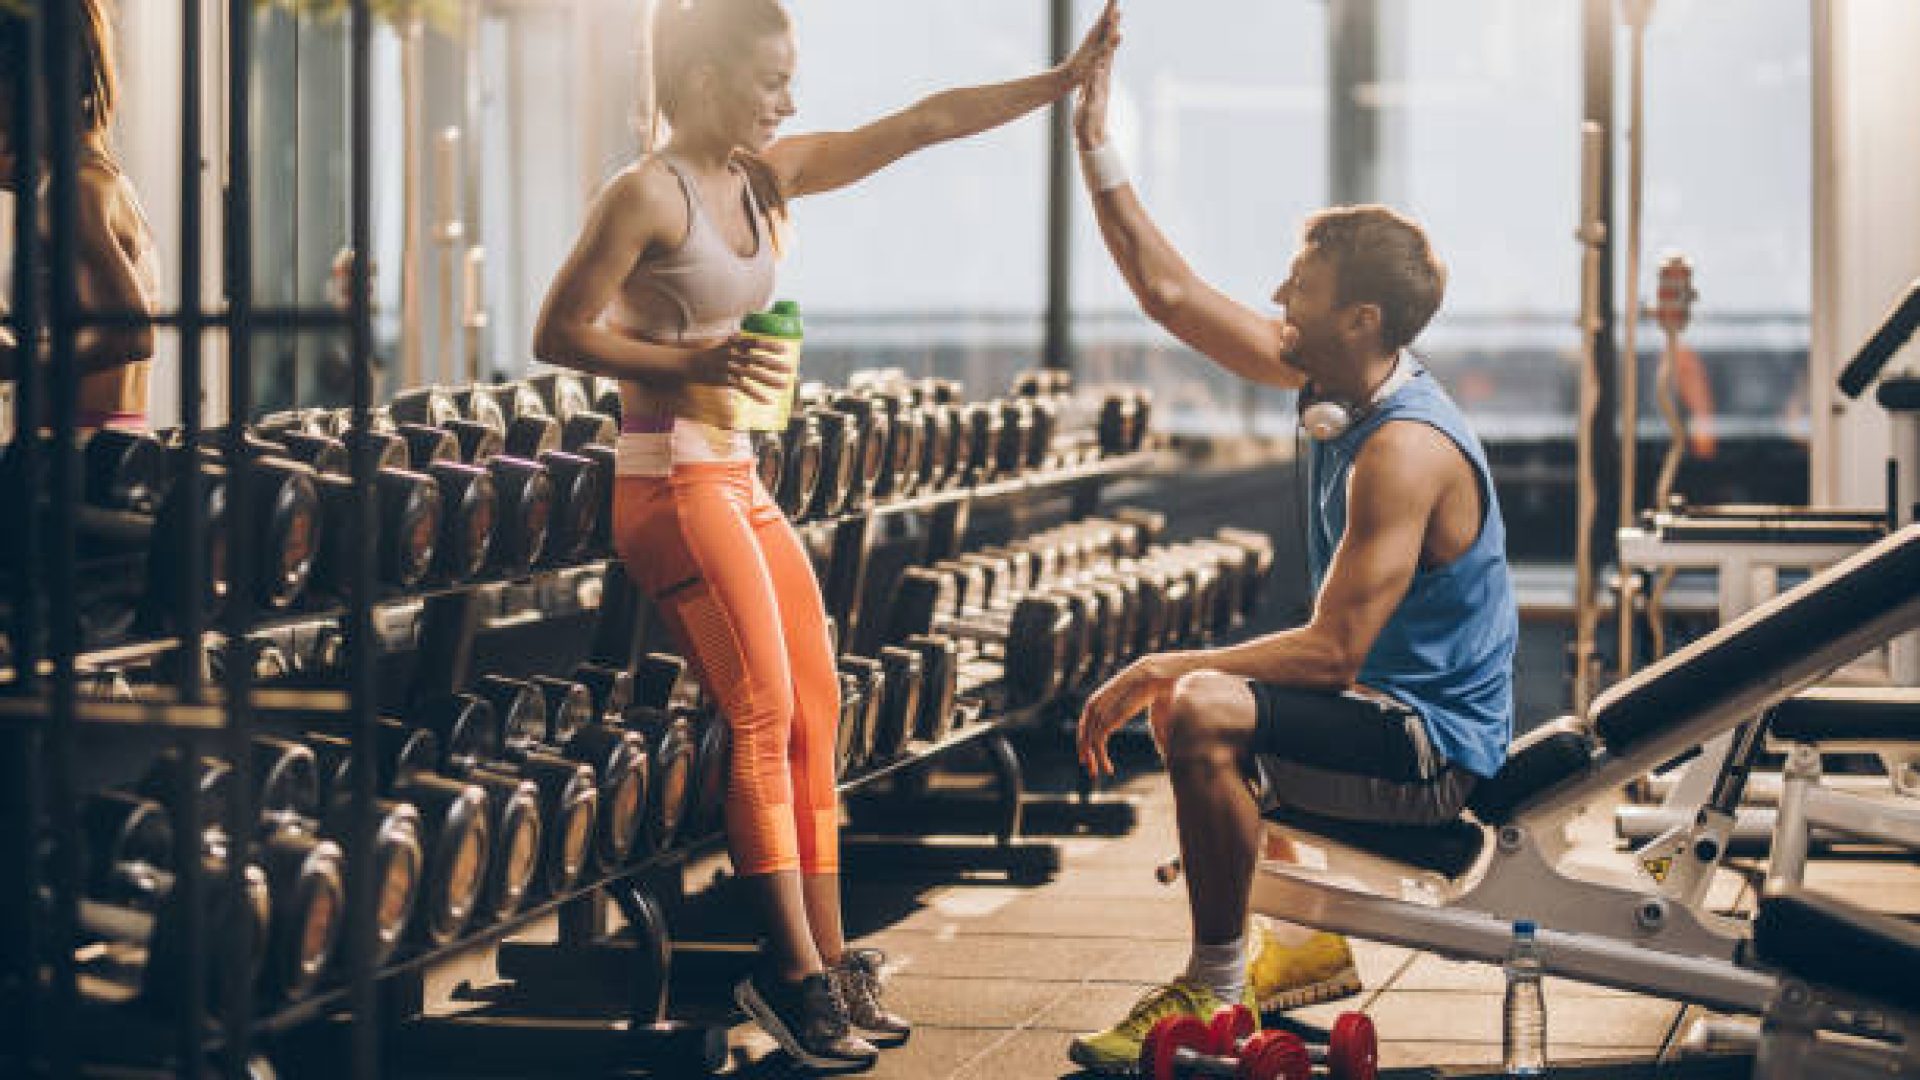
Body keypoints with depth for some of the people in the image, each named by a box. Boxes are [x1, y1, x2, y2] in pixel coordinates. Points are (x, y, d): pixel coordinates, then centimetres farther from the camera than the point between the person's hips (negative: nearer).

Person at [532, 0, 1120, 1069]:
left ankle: (828, 959, 11)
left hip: (741, 481, 8)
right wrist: (694, 361, -20)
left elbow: (927, 123, 7)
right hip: (671, 484, -8)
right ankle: (797, 971, -8)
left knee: (816, 712, 6)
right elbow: (559, 334, -11)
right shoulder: (648, 194, -11)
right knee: (766, 712, -12)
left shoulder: (771, 176, 10)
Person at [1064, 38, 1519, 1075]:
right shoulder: (1332, 381, 1)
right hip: (1392, 707, 11)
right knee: (1184, 695, 26)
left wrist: (1161, 668, -22)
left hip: (1437, 742, -11)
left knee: (1202, 712, -30)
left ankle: (1214, 994, -17)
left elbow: (1333, 649, -28)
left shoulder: (1405, 448, -26)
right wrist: (1095, 147, 5)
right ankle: (1308, 944, 28)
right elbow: (1169, 293, 9)